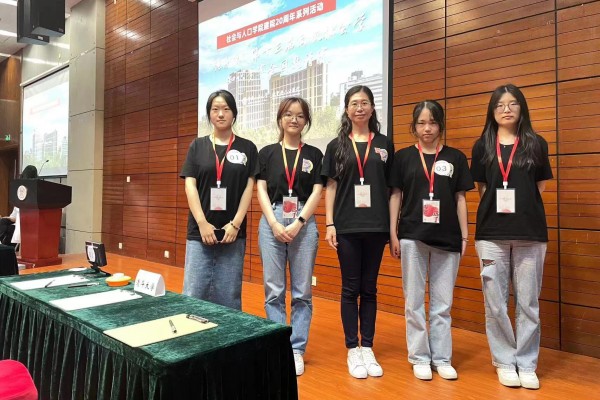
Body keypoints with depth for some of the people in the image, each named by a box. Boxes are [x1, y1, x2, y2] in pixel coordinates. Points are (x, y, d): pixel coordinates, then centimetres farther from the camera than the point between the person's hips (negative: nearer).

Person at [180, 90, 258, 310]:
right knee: (193, 293, 0)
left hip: (233, 231, 0)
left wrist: (236, 224, -8)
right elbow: (190, 185, 1)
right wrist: (202, 222, -10)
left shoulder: (247, 148, 7)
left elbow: (249, 187, 2)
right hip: (199, 230, 0)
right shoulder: (198, 146, 8)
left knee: (228, 296, 7)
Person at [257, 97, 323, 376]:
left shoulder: (314, 155, 8)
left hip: (304, 223, 0)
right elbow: (261, 191, 3)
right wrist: (275, 224, -10)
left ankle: (297, 350, 16)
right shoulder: (267, 153, 9)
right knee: (274, 291, 4)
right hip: (272, 222, 0)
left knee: (302, 292, 4)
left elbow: (316, 193, 1)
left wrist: (298, 223, -11)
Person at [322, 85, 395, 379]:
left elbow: (391, 187, 8)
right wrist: (329, 224, -3)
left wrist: (393, 225, 3)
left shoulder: (384, 144, 9)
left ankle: (368, 348, 21)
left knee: (370, 289, 9)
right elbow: (330, 186, 4)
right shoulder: (336, 145, 6)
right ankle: (353, 350, 16)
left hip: (376, 227, 1)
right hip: (346, 227, -1)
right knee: (350, 289, 5)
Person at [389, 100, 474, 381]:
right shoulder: (403, 156, 3)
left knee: (443, 303, 9)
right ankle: (420, 357, 20)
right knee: (414, 301, 6)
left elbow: (460, 199, 7)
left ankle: (442, 358, 22)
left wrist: (464, 236, 4)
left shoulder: (455, 157, 6)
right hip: (412, 237, -1)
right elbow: (395, 196, 3)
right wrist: (393, 234, -2)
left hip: (447, 239, 1)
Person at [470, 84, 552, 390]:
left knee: (528, 302, 5)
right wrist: (497, 207, -1)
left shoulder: (536, 144, 7)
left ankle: (527, 364, 20)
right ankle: (505, 362, 20)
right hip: (491, 233, 0)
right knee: (495, 303, 4)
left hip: (530, 232, 0)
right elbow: (482, 189, 9)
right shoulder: (482, 146, 7)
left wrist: (520, 206, 2)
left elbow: (539, 188, 10)